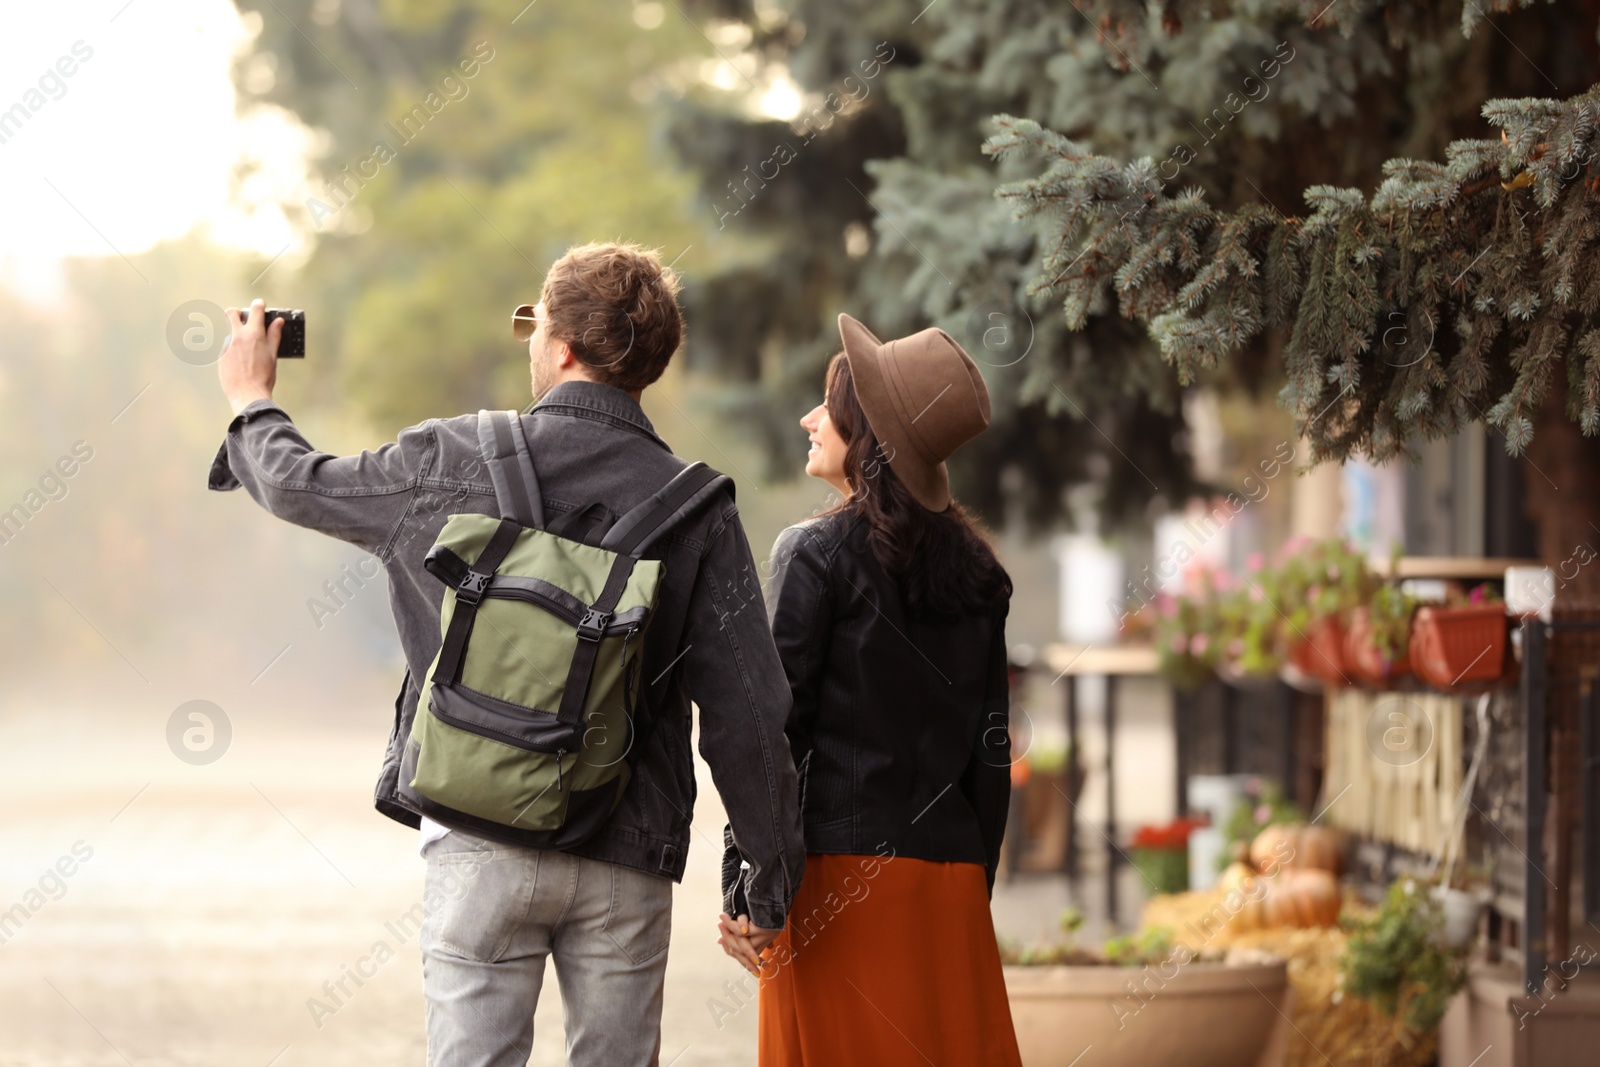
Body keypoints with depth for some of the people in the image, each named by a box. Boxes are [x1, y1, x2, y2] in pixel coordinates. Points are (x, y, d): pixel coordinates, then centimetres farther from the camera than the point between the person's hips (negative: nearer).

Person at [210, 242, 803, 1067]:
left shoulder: (456, 462, -4)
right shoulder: (697, 507, -3)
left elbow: (300, 486, 14)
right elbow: (747, 714, -4)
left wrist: (253, 401, 36)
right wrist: (774, 884, 5)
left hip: (482, 840, -1)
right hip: (628, 860, 1)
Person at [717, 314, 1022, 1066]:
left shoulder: (817, 553, -5)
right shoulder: (973, 568, 11)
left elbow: (774, 727, -9)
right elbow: (991, 750, 12)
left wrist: (744, 884, -8)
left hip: (841, 862, -5)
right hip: (950, 875, 5)